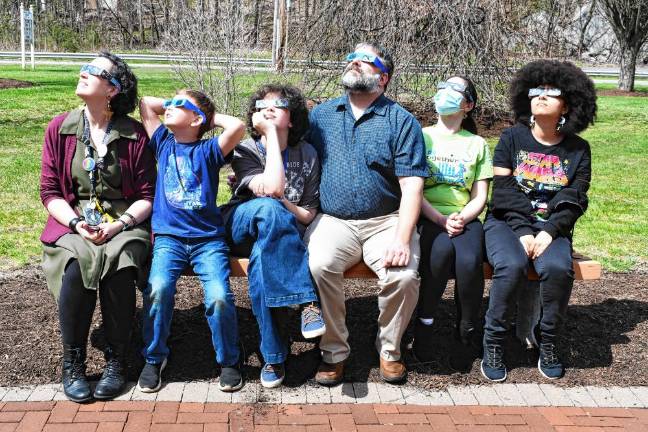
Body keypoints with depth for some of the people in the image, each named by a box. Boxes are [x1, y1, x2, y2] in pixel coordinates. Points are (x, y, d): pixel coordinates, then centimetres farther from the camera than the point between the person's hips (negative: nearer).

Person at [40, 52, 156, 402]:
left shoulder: (134, 134, -1)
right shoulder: (59, 128, 4)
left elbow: (147, 196, 0)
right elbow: (49, 191, 5)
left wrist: (120, 224, -16)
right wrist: (76, 223, -12)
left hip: (125, 223, -1)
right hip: (74, 223, 1)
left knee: (119, 268, -32)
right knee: (76, 268, -30)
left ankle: (116, 359, -12)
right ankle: (72, 361, -11)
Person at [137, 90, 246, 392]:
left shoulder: (208, 150, 5)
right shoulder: (163, 144, 16)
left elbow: (237, 127, -12)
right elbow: (146, 103, 16)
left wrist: (212, 116, 5)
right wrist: (174, 105, 19)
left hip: (208, 237, -2)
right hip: (168, 235, 2)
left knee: (219, 296, -22)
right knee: (158, 288, -25)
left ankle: (228, 360, 1)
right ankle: (154, 358, -4)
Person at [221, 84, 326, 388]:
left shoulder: (307, 154, 7)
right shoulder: (244, 151, -3)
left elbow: (309, 215, 6)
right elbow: (272, 189, -23)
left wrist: (281, 206, -15)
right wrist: (271, 135, -15)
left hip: (282, 238, 2)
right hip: (240, 229, -2)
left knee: (261, 260, -37)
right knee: (268, 207, -38)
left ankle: (273, 355, -29)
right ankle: (308, 301, -38)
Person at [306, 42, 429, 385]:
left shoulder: (401, 121, 4)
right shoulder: (321, 115, 14)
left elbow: (411, 187, -4)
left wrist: (402, 239, -16)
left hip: (386, 221, -1)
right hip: (333, 220, 1)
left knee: (404, 275, -27)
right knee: (320, 265, -29)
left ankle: (389, 348, 2)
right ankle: (333, 351, -8)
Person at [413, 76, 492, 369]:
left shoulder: (477, 144, 17)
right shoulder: (421, 137, 12)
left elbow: (480, 197, 9)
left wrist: (461, 218, -12)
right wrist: (441, 219, -14)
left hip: (465, 218, 1)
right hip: (428, 217, -1)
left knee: (469, 260, -32)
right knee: (442, 249, -36)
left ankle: (468, 334, -12)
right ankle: (424, 325, -17)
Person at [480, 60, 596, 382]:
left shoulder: (577, 149, 9)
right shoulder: (512, 138, 5)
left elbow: (573, 201, 2)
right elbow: (503, 192, -4)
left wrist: (549, 232, -15)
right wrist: (523, 232, -16)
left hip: (552, 228, 1)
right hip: (507, 223, -1)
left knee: (558, 268, -31)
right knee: (512, 266, -33)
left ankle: (548, 344, -10)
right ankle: (493, 344, -17)